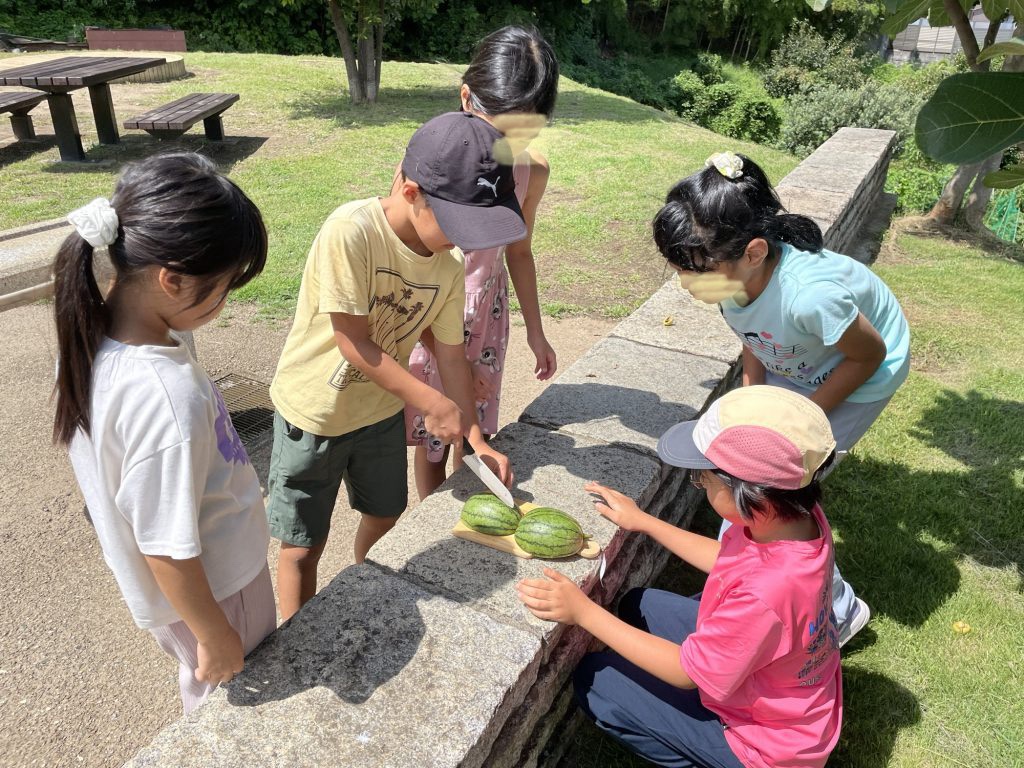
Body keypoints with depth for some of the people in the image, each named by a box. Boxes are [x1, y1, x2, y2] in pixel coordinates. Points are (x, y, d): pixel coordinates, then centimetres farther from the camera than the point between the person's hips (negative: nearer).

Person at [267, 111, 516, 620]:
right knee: (302, 546, 9)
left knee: (384, 515, 24)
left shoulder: (449, 264, -11)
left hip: (380, 409, 6)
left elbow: (451, 352, -4)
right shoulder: (351, 231, -30)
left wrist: (476, 439, -8)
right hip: (314, 412, -5)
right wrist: (432, 402, -25)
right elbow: (353, 343, -27)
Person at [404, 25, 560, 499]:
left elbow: (519, 251, 5)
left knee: (474, 427, 15)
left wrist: (535, 332, 11)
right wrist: (448, 356, -14)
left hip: (488, 315, 3)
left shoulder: (533, 170, -11)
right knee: (432, 433, 11)